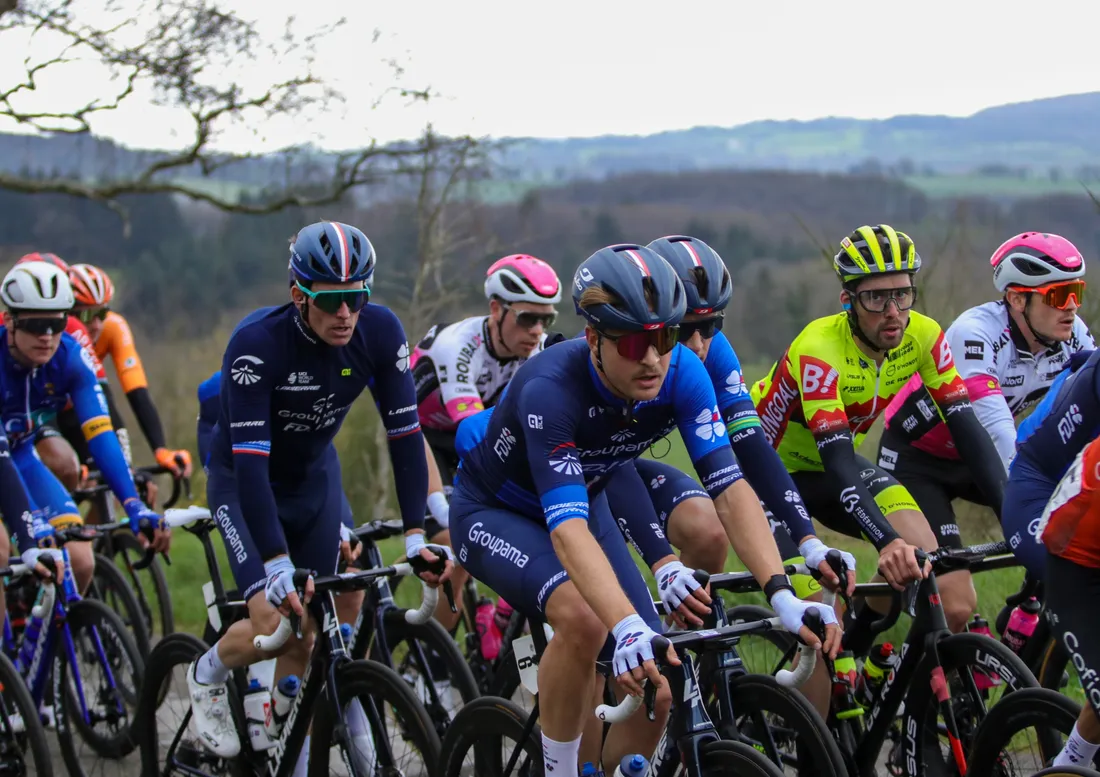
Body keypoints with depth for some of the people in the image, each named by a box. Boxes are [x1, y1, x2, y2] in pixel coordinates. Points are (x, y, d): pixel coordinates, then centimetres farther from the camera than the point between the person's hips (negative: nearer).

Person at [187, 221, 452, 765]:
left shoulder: (380, 332, -20)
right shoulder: (257, 342, -32)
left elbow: (405, 433, -16)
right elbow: (250, 461, -34)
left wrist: (416, 533, -24)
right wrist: (277, 563, -40)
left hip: (315, 476, 4)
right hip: (242, 482, -4)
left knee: (315, 624, -3)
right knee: (276, 626, -16)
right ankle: (207, 675, 16)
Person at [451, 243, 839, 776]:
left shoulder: (683, 373, -23)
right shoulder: (551, 388, -38)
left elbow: (730, 490, -29)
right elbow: (567, 530, -46)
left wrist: (781, 594, -43)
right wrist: (629, 628, -60)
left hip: (585, 504, 5)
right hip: (494, 513, -5)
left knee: (656, 689, -9)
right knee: (583, 618, -35)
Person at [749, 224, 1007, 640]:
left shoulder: (922, 335, -18)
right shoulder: (819, 350, -34)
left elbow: (967, 427, -21)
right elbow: (837, 464, -41)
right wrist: (887, 542, -54)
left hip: (838, 463, 5)